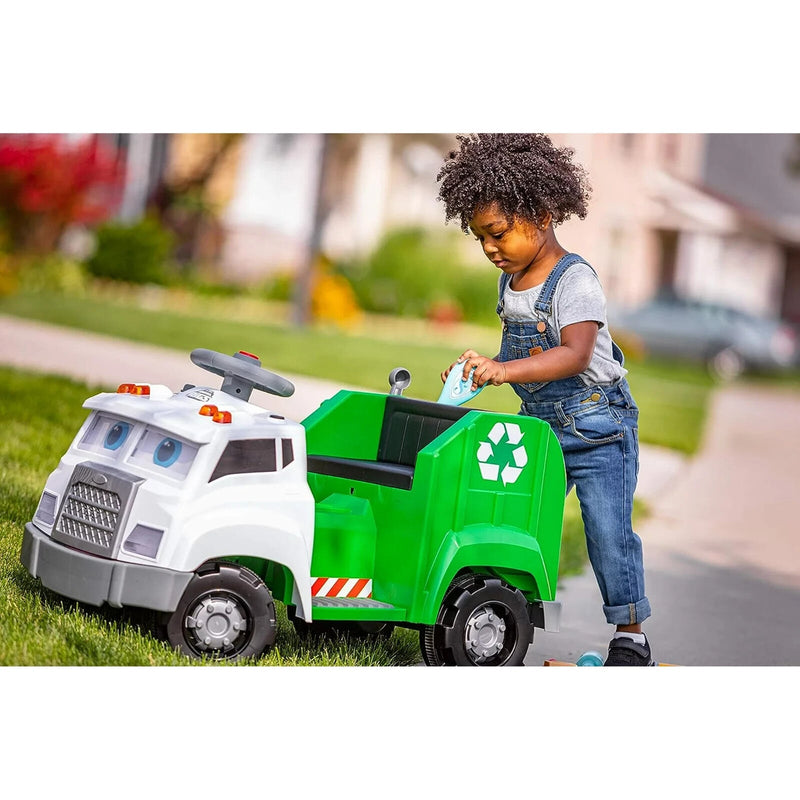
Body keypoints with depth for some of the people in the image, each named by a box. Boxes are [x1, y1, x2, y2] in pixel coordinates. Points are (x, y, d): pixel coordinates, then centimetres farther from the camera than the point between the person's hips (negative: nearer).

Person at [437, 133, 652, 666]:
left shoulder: (574, 280, -17)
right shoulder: (510, 283, 8)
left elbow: (575, 355, -31)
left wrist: (507, 369, -42)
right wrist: (483, 368, 3)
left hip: (596, 423, -7)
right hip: (538, 422, 7)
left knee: (608, 530, -3)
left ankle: (630, 634, 9)